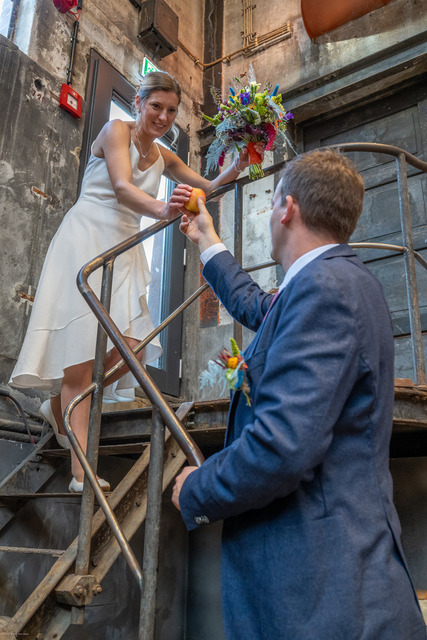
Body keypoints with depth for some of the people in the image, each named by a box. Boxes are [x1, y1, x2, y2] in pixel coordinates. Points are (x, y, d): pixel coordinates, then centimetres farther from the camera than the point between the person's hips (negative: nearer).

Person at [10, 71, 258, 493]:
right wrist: (162, 210, -39)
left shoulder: (163, 157, 17)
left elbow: (208, 187, 24)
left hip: (122, 250, 7)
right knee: (81, 353, -9)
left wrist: (236, 168, 4)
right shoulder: (116, 130, -2)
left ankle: (61, 409, 21)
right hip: (86, 240, -6)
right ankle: (80, 473, -5)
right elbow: (123, 188, -19)